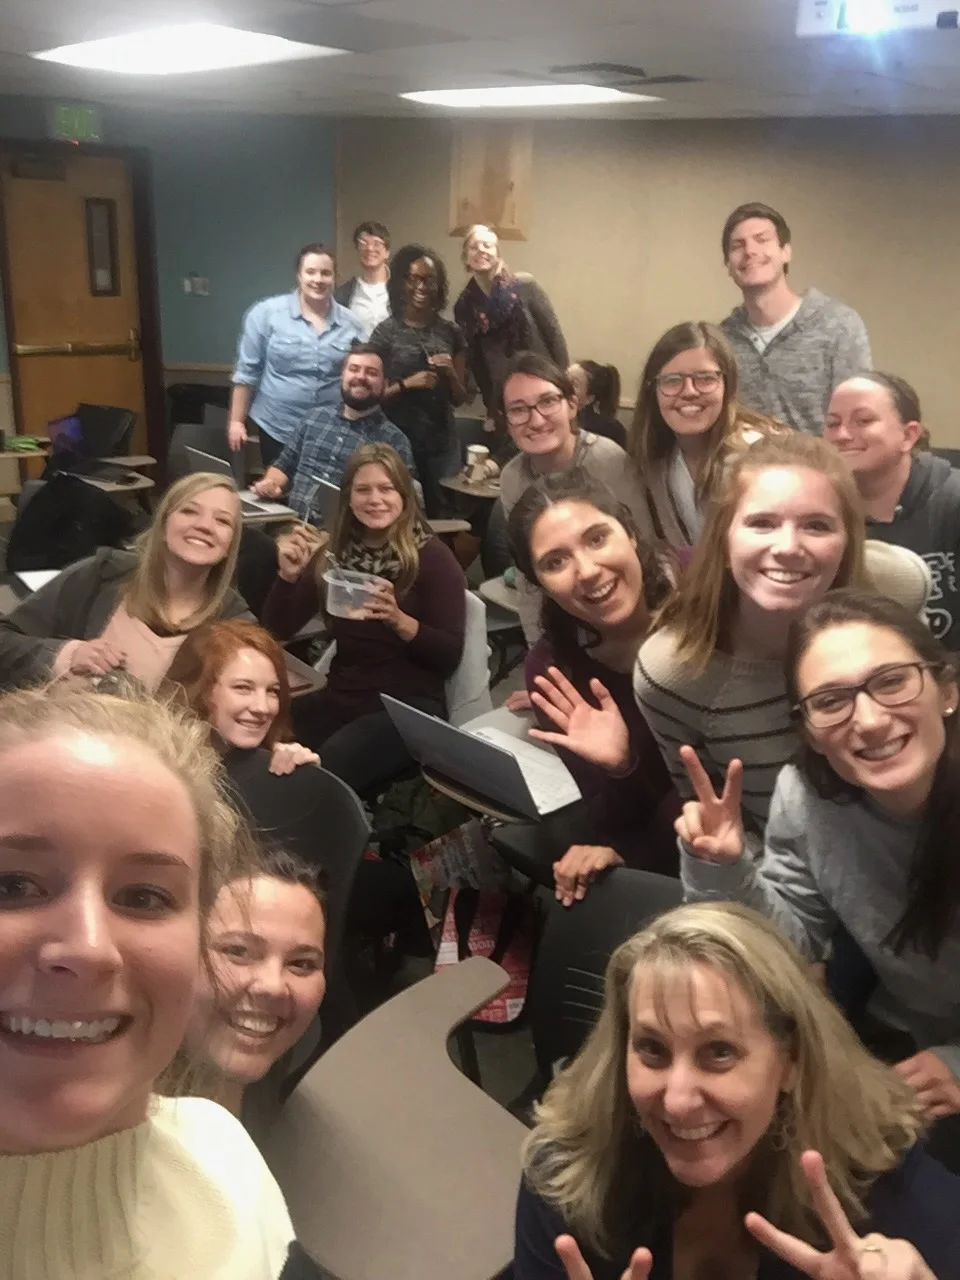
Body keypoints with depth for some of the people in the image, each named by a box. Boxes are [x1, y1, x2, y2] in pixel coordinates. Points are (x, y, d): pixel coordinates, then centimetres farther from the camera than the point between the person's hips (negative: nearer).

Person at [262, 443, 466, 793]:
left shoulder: (432, 557, -3)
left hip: (409, 707, -4)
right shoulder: (336, 554, 9)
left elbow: (450, 656, -9)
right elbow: (278, 631, 8)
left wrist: (399, 620, -25)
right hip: (340, 698, 4)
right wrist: (288, 575, -9)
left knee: (324, 770, -30)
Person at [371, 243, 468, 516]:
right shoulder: (386, 332, -3)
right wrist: (407, 383, -16)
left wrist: (450, 373, -8)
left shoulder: (450, 332, 6)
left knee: (443, 516, 5)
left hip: (443, 444, 3)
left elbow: (459, 399, 11)